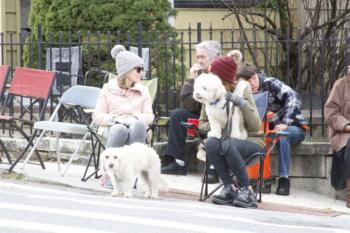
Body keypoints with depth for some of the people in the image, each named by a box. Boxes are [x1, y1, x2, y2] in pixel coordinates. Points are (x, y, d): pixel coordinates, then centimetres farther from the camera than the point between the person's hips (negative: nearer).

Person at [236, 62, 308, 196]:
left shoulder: (270, 83, -12)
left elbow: (293, 97, -25)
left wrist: (285, 123, -30)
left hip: (293, 126, -5)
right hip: (270, 129, 5)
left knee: (282, 135, -36)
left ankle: (284, 180, -31)